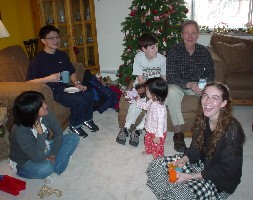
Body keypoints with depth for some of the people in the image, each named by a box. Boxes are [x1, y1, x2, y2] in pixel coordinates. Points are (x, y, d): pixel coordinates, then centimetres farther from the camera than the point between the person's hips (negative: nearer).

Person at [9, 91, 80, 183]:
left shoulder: (46, 113, -20)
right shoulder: (20, 132, -34)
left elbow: (58, 132, -6)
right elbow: (38, 158, -34)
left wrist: (53, 154, -15)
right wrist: (40, 132, -36)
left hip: (44, 150, 6)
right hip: (25, 163, -6)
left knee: (74, 138, -7)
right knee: (45, 168, -38)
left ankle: (55, 169, -12)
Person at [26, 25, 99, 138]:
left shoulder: (62, 55, 9)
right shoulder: (38, 60, -10)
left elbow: (71, 72, 18)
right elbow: (29, 82, -14)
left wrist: (76, 83, -1)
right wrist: (48, 79, -24)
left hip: (65, 87, 6)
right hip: (52, 92, -6)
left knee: (88, 95, -16)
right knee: (79, 100, -26)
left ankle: (87, 119, 10)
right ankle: (75, 125, 0)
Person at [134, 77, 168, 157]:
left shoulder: (160, 108, -39)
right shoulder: (152, 101, -11)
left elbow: (161, 123, -33)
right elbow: (145, 106, 13)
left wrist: (158, 136, -27)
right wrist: (138, 100, 7)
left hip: (157, 133, -9)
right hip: (150, 130, 9)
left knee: (157, 147, 15)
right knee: (147, 140, 34)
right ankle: (148, 150, 63)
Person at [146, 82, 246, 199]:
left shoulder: (231, 130, -28)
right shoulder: (203, 119, -7)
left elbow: (224, 170, -22)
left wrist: (190, 177, -22)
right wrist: (182, 161, -11)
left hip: (221, 180, -6)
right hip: (202, 163, 7)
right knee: (157, 164, -3)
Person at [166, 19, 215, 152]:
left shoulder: (203, 51, 0)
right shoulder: (174, 51, -11)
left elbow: (210, 72, 5)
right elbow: (171, 76, -18)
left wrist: (205, 83, -19)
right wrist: (189, 84, -34)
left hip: (198, 86, 3)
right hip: (179, 85, -3)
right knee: (171, 90, -36)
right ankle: (178, 133, -31)